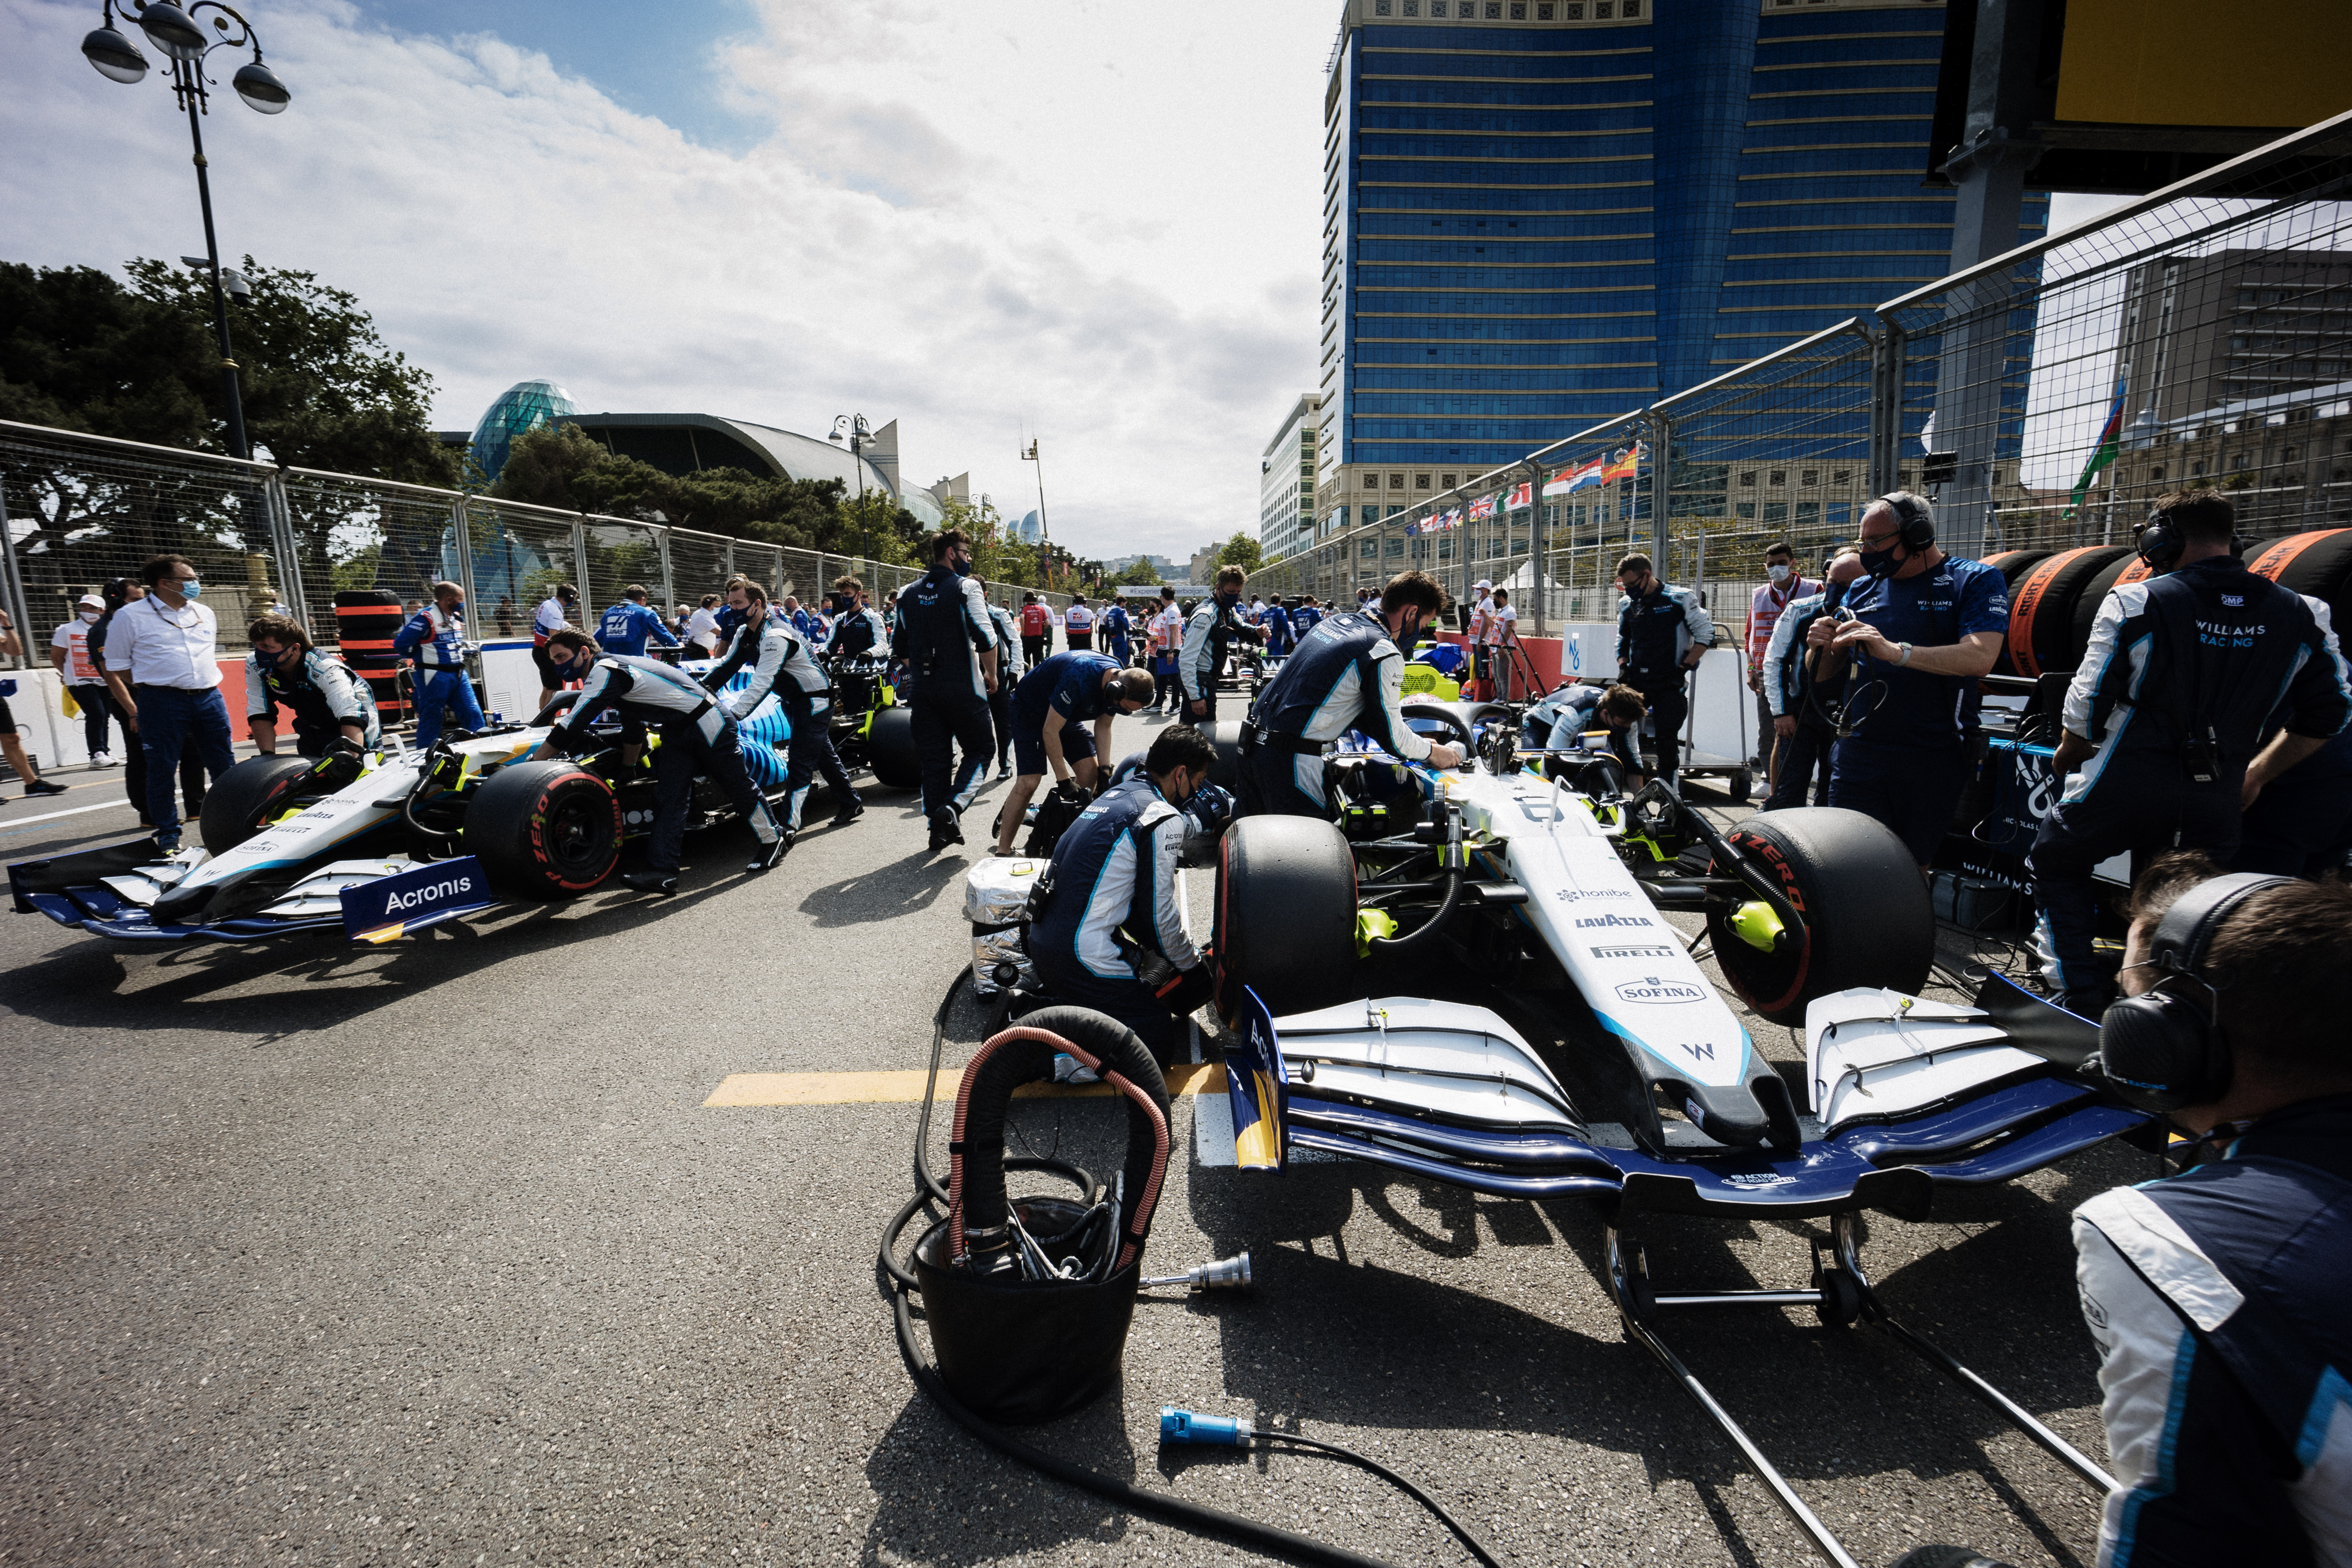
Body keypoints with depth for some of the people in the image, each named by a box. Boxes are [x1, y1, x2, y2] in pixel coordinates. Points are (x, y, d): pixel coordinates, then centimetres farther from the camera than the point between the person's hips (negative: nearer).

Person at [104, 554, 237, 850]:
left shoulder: (204, 613, 14)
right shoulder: (131, 617, 0)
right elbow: (117, 667, 4)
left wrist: (208, 684, 17)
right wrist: (133, 708, 3)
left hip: (210, 698, 4)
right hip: (161, 702, -4)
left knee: (225, 765, 7)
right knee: (162, 769, 1)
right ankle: (168, 834, 10)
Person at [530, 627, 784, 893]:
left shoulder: (605, 672, -18)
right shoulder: (613, 667, 13)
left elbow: (573, 725, -22)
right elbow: (633, 734, 23)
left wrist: (532, 763, -14)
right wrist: (626, 773, 29)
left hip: (708, 723, -10)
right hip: (676, 734, 10)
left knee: (738, 786, 3)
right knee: (668, 798, -2)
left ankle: (773, 842, 20)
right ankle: (662, 872, -8)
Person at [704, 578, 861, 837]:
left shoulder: (776, 636, -28)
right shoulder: (745, 634, 3)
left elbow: (762, 683, -35)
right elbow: (727, 666, 4)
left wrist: (733, 715, -41)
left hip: (815, 699, -10)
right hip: (795, 699, 10)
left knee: (800, 761, -14)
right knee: (822, 752, 19)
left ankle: (789, 827, -18)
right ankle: (851, 804, 33)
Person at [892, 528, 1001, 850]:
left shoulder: (909, 593, 10)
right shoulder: (966, 586, -7)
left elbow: (899, 645, 13)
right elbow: (985, 639, -14)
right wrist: (991, 675, 0)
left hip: (923, 688, 5)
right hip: (963, 688, -5)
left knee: (934, 757, 11)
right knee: (980, 748, 8)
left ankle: (939, 829, 13)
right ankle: (952, 807, -12)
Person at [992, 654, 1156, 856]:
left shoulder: (1118, 682, -15)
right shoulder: (1079, 679, -39)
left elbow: (1103, 727, 0)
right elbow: (1050, 731, -33)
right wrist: (1063, 781, -29)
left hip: (1066, 715, 8)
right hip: (1029, 710, -7)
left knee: (1090, 773, -6)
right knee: (1028, 782, -18)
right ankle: (1002, 852, -11)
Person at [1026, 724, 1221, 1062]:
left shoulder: (1116, 794, 14)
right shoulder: (1163, 818, -13)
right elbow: (1158, 913, -9)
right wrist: (1192, 964, 8)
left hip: (1042, 942, 9)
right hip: (1084, 958, -9)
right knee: (1162, 1042, 0)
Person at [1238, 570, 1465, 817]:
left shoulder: (1336, 621, 13)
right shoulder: (1385, 655, -13)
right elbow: (1391, 736, -5)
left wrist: (1415, 741, 25)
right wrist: (1431, 751, 15)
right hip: (1292, 761, -8)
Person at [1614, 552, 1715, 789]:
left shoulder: (1679, 599, -6)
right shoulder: (1626, 604, 9)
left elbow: (1705, 635, -2)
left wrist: (1684, 667, -8)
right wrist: (1623, 666, 9)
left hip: (1669, 683, -5)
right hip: (1635, 682, 5)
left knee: (1667, 739, -4)